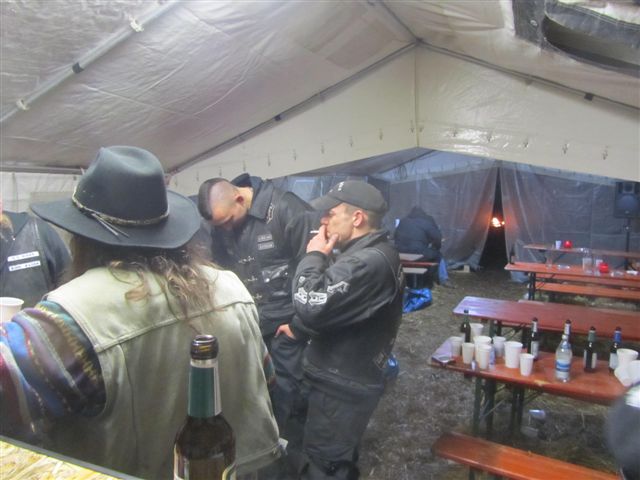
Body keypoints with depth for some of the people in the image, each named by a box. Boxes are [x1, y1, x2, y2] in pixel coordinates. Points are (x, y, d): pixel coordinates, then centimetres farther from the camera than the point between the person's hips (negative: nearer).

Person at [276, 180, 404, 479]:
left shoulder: (369, 262, -29)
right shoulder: (371, 254, 7)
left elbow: (311, 306, -32)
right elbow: (330, 308, 18)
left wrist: (313, 257, -18)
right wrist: (298, 328, 12)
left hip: (341, 386, -10)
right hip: (348, 379, 10)